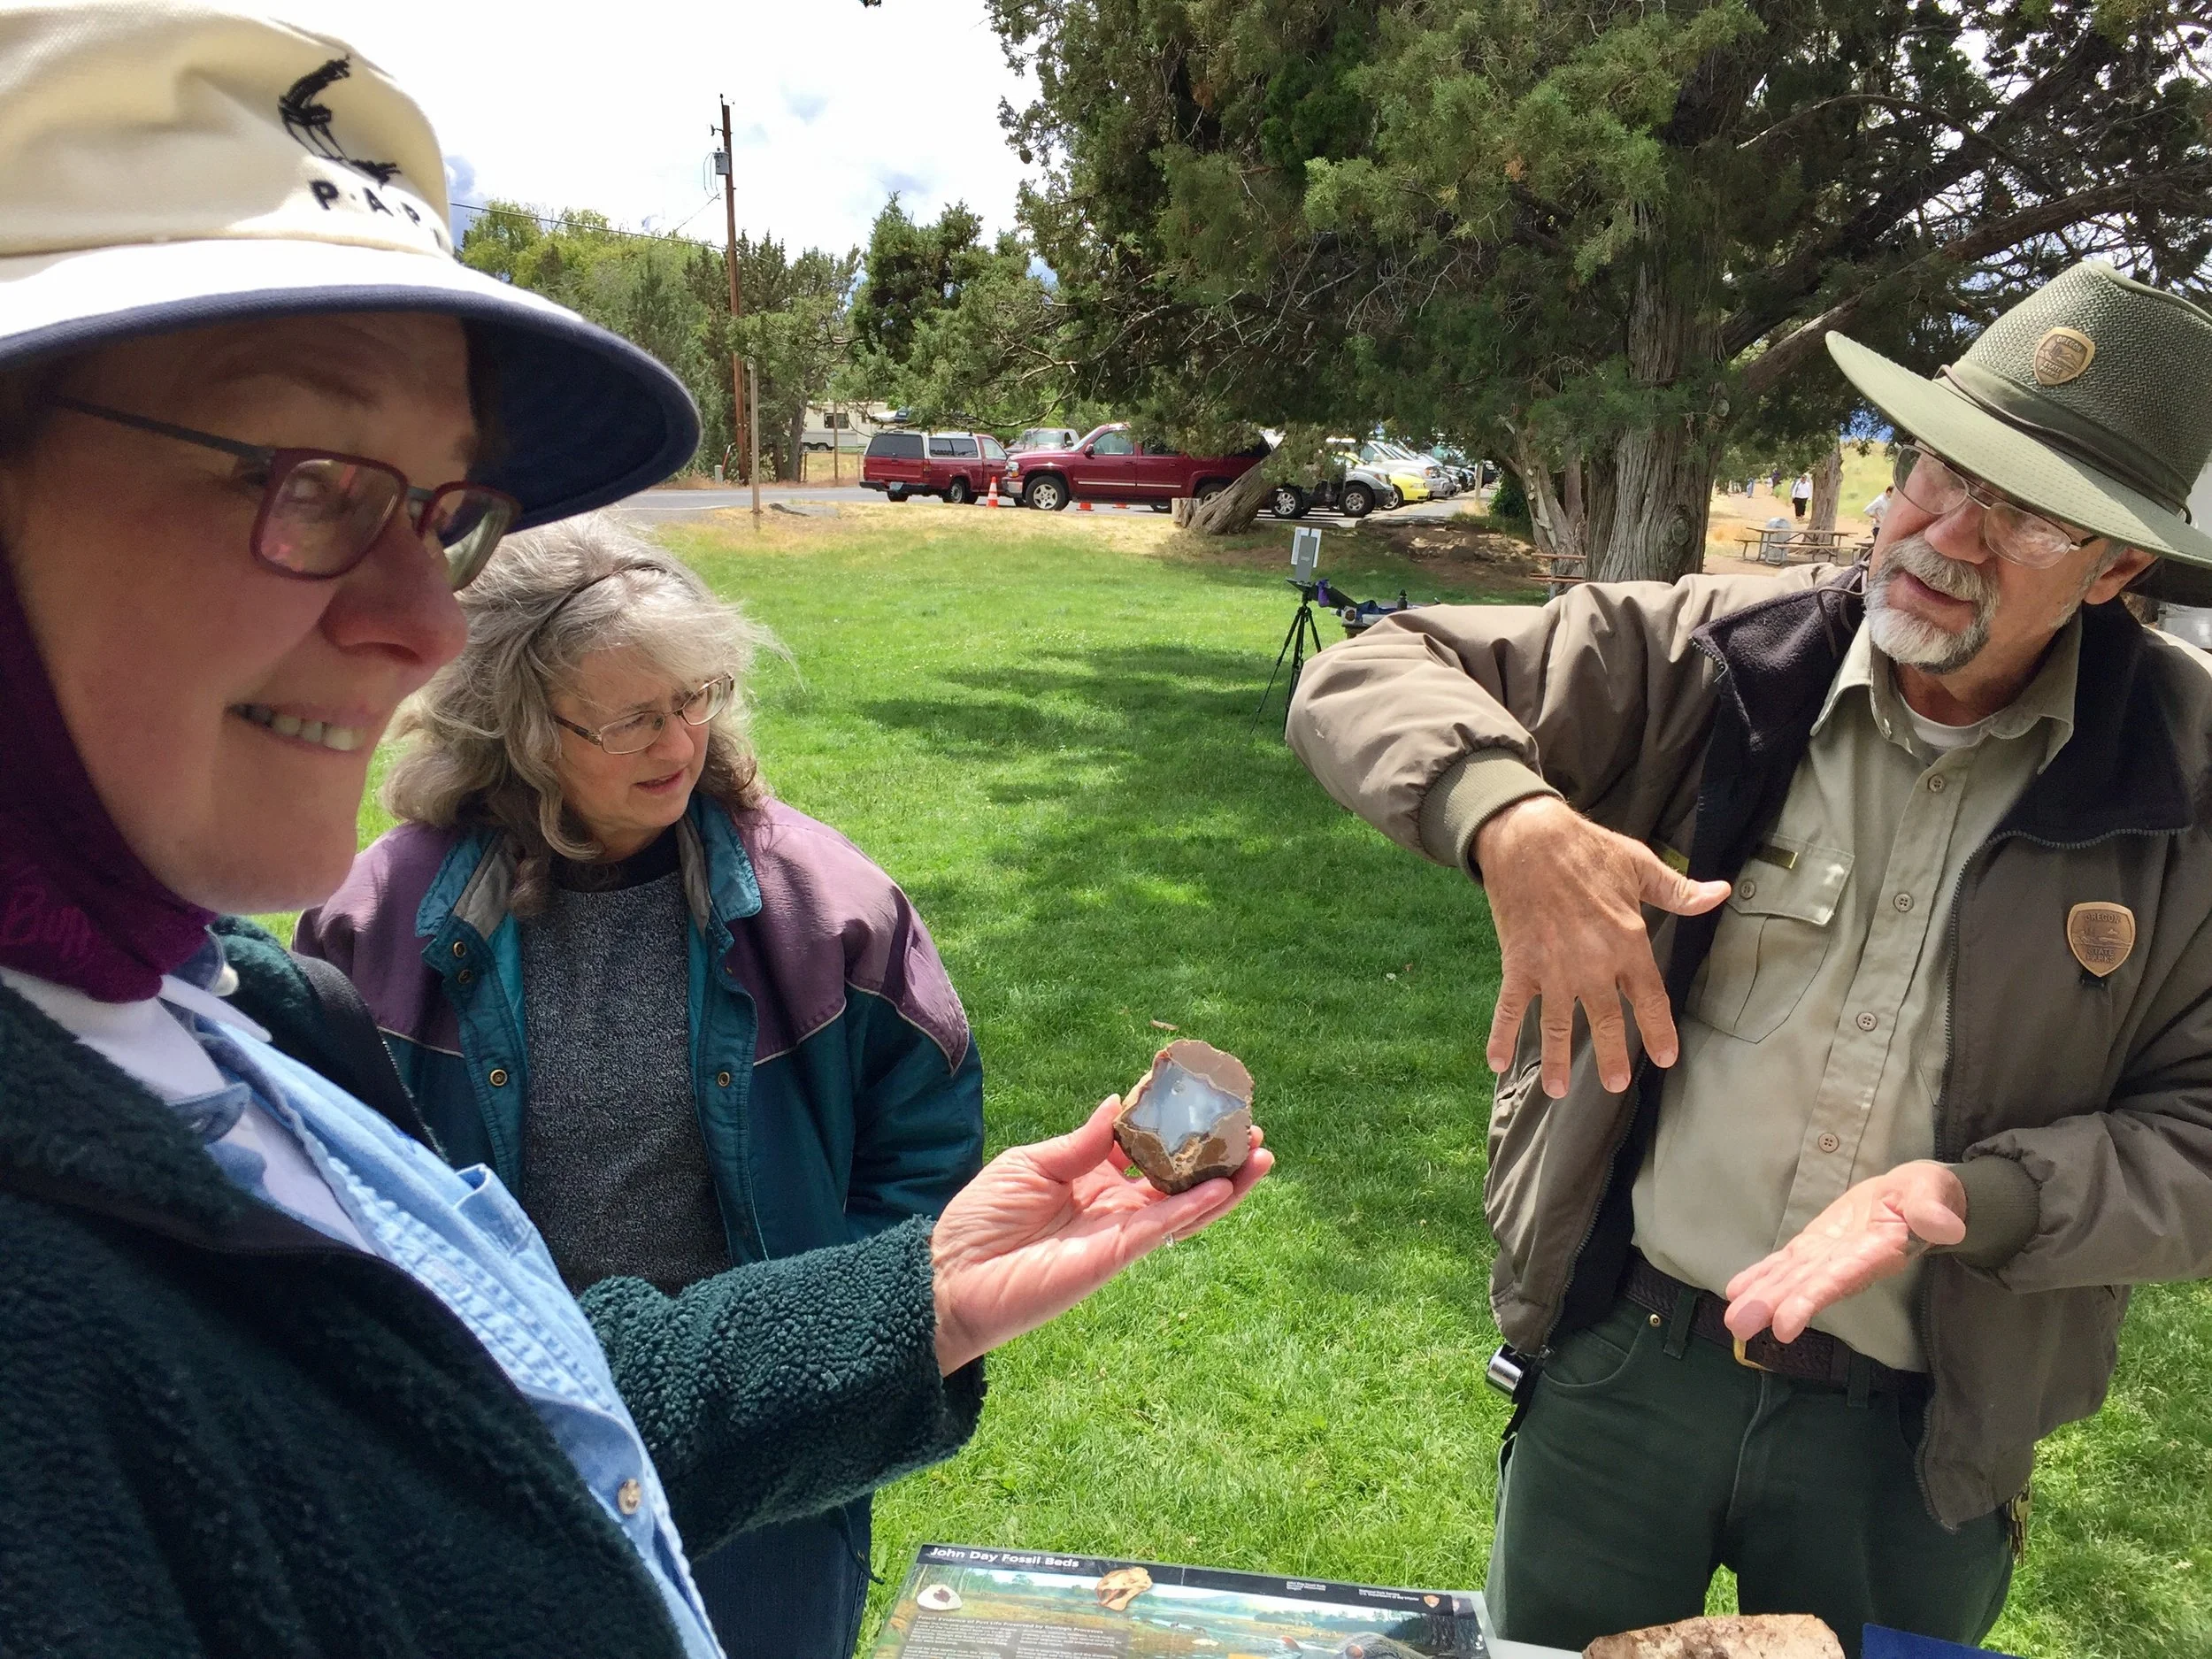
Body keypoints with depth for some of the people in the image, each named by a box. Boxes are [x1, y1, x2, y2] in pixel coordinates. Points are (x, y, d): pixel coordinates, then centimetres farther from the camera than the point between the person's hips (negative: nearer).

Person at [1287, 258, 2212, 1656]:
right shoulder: (1707, 659, -10)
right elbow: (1362, 679, -11)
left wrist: (1976, 1202, -24)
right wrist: (1512, 818, -31)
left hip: (1914, 1443, 0)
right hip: (1621, 1361, 0)